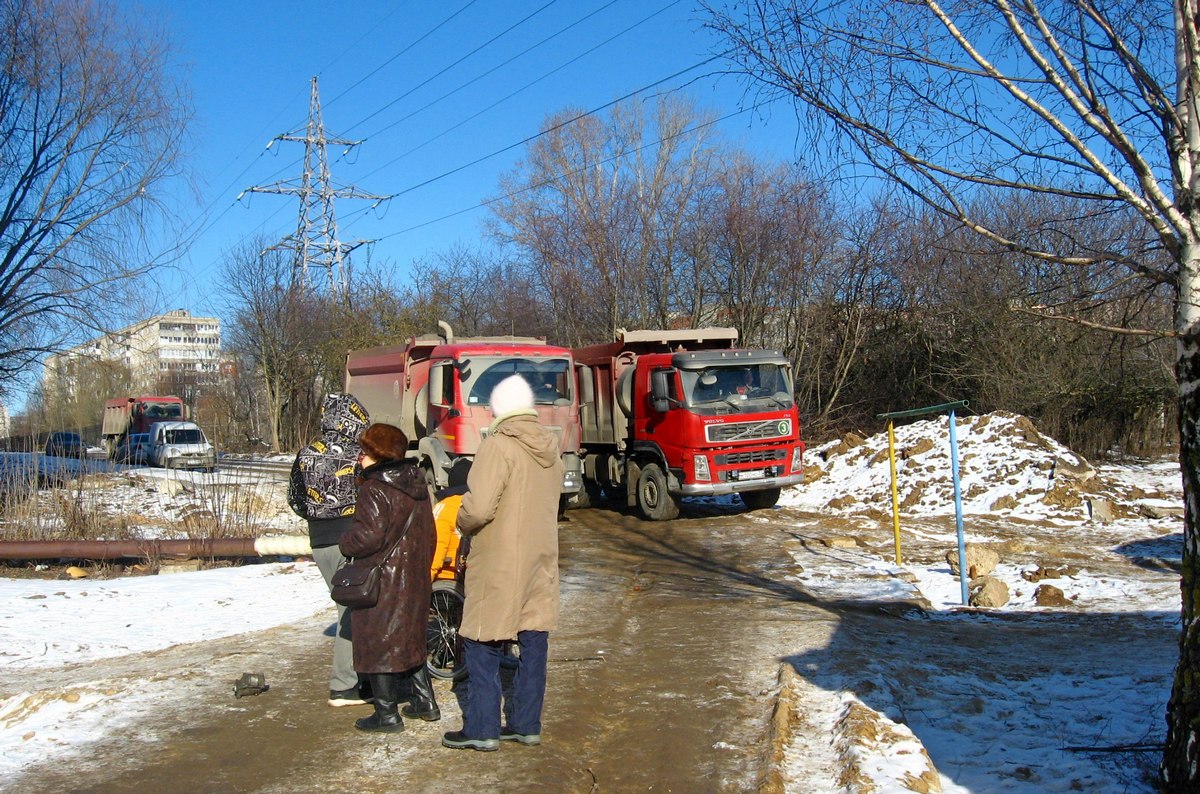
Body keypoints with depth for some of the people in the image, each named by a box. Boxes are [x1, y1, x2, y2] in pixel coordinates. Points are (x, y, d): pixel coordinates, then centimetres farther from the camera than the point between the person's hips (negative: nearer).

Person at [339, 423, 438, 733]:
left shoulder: (375, 489, -17)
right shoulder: (416, 484, 8)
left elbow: (369, 535, -22)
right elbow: (427, 533, 12)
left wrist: (345, 543, -4)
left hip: (382, 582, -8)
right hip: (415, 578, 8)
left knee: (378, 641, 2)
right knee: (409, 638, 20)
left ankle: (387, 714, 7)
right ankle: (425, 701, 25)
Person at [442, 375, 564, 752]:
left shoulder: (499, 446, -16)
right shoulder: (550, 447, 7)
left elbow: (479, 507, -23)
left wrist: (464, 525, -3)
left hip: (500, 562, -7)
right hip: (541, 558, 7)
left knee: (482, 644, 3)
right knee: (534, 643, 11)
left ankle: (481, 728, 7)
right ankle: (527, 724, 18)